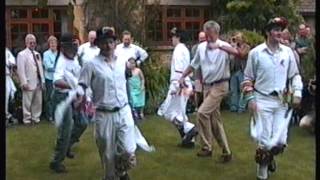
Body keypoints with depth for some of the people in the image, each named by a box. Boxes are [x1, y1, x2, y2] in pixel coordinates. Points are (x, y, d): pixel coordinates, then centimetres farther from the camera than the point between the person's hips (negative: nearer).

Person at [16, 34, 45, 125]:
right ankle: (27, 118, 12)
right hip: (29, 83, -6)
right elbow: (21, 70, -11)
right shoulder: (22, 54, -5)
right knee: (27, 102, 1)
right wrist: (24, 83, -16)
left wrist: (43, 81, 10)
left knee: (38, 102, 10)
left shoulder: (37, 54, 17)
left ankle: (36, 117, 21)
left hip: (38, 83, 6)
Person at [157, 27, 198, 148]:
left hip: (179, 85, -10)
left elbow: (178, 70, -21)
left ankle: (190, 129, -12)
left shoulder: (178, 50, -12)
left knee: (168, 112, -5)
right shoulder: (185, 49, 18)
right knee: (179, 112, 13)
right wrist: (187, 86, 19)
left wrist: (175, 86, -24)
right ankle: (189, 138, 12)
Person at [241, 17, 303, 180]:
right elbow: (248, 78, 1)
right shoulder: (255, 53, -4)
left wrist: (297, 93, -3)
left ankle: (270, 156, 36)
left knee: (280, 141, 2)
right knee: (265, 141, 0)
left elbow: (295, 75, 11)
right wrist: (250, 99, -6)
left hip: (283, 102, 3)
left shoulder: (287, 52, 4)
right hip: (263, 101, -3)